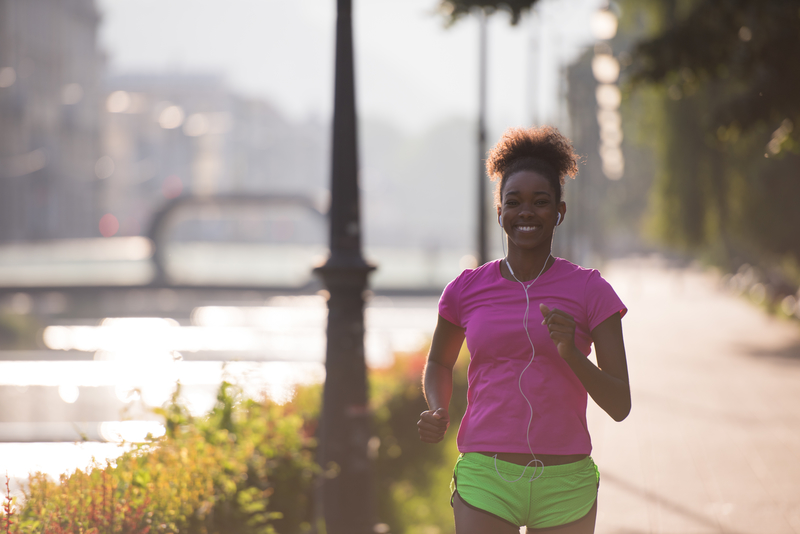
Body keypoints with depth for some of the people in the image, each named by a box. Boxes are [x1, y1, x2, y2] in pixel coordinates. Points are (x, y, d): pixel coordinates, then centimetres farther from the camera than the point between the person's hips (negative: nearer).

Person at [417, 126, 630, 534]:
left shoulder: (591, 291, 0)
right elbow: (439, 363, 24)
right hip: (486, 480, 0)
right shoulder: (466, 290, 4)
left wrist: (571, 352, -21)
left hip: (565, 487, 0)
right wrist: (437, 413, 3)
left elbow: (620, 405, -4)